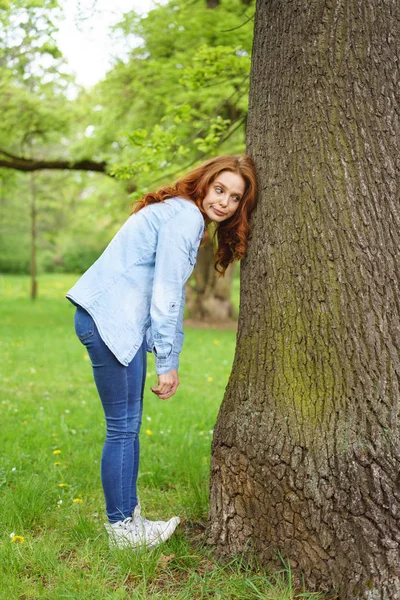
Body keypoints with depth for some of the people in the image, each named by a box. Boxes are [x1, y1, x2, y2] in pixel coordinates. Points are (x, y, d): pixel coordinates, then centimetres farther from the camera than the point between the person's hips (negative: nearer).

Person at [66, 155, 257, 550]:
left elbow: (171, 295, 21)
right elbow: (165, 295, -17)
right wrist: (167, 363, -12)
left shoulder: (188, 218, 18)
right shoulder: (185, 216, -13)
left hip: (124, 322, 11)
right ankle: (122, 529, 9)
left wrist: (168, 360, 20)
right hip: (109, 321, -11)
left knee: (128, 425, 15)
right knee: (123, 427, -3)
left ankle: (128, 519, 27)